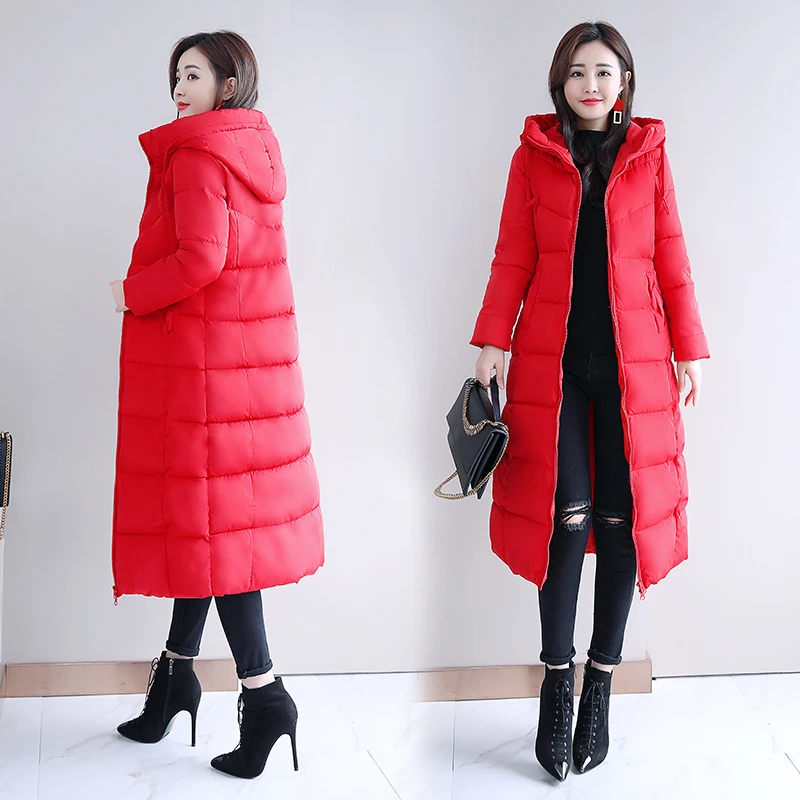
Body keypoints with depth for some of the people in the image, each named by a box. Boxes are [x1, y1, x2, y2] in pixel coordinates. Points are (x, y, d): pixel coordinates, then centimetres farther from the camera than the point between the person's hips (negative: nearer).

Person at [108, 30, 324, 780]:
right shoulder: (257, 150, 14)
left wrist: (132, 292, -8)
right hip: (253, 351, 9)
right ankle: (177, 670, 26)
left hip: (199, 355, -9)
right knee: (210, 512, 13)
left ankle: (263, 691, -4)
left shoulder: (195, 156, -12)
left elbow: (199, 260, -23)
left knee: (207, 514, -5)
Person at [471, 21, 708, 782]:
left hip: (633, 359, 1)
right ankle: (557, 684, 8)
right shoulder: (534, 153, 7)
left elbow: (671, 258, 8)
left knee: (622, 517, 1)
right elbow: (512, 259, 4)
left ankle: (601, 686, 14)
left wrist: (688, 349, 5)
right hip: (553, 357, -1)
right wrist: (492, 342, -5)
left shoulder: (648, 153, 9)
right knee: (566, 516, -4)